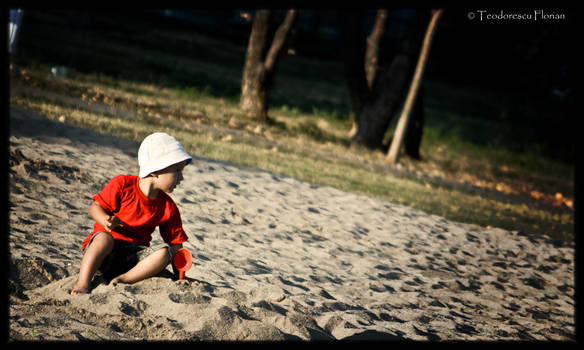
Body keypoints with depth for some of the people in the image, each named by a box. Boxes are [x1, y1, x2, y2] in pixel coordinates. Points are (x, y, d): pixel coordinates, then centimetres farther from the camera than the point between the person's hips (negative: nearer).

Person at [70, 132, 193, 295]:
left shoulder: (168, 207, 4)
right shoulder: (122, 185, -7)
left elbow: (175, 242, 8)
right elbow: (95, 207, -3)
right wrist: (105, 220, -25)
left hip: (135, 256, 3)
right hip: (103, 250, -3)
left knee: (164, 252, -26)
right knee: (105, 237, -38)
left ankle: (122, 279, -32)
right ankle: (82, 283, -40)